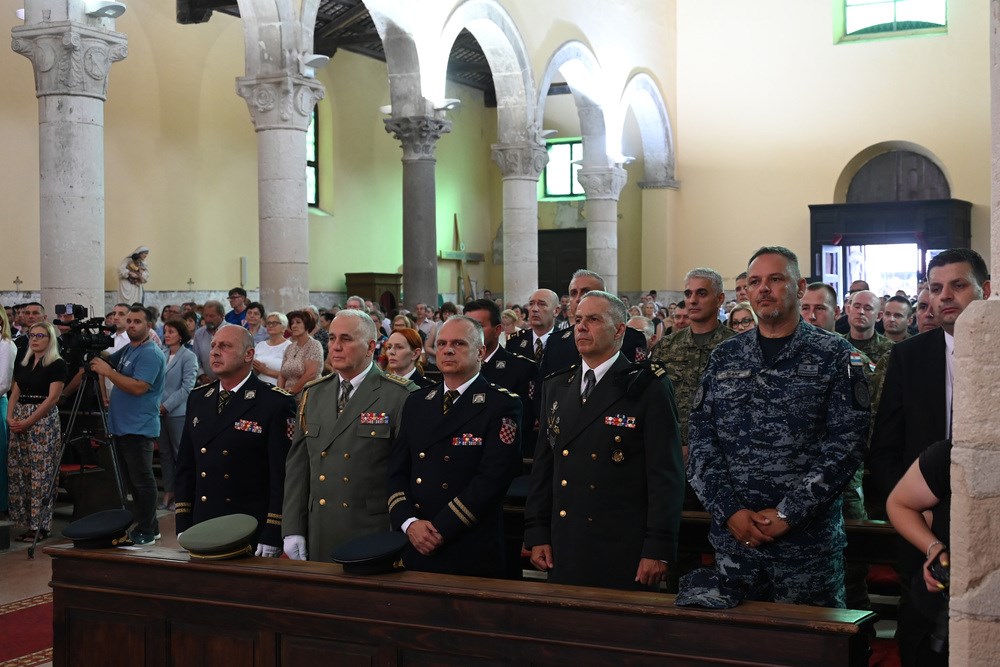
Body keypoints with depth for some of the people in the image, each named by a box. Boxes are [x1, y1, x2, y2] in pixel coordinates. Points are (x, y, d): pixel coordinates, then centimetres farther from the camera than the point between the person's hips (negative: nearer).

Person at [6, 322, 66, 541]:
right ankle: (26, 522, 12)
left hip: (43, 420, -7)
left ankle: (40, 526, -1)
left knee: (40, 474, -7)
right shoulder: (22, 363, 16)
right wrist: (10, 417, -3)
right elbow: (15, 393, 15)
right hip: (19, 421, 7)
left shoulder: (57, 365, -4)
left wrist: (28, 422, -15)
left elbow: (52, 398, -11)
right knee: (16, 472, 4)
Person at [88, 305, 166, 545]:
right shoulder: (127, 349, 15)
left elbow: (138, 387, -23)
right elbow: (107, 361, 20)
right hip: (122, 426, 10)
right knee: (132, 480, 14)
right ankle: (147, 526, 22)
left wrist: (108, 371, -21)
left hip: (139, 429, -10)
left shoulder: (150, 354, -14)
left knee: (142, 481, -4)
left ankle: (146, 532, 2)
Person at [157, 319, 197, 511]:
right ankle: (168, 493, 18)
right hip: (160, 411, 5)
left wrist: (166, 405, -13)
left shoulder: (189, 357, -5)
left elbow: (187, 387, -11)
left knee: (180, 453, -1)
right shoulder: (161, 354, 9)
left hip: (178, 412, -5)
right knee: (165, 453, 10)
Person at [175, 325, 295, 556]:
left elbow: (283, 474, -11)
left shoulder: (276, 403, -8)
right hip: (202, 530, 5)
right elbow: (186, 465, 15)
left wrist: (272, 537, -15)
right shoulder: (198, 399, 12)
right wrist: (183, 526, 8)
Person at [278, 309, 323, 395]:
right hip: (288, 396, 5)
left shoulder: (314, 345, -4)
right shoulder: (289, 348, 15)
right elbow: (282, 375, 15)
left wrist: (292, 390, -10)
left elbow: (311, 374, -14)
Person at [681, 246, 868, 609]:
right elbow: (701, 441, 5)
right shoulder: (724, 357, 10)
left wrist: (787, 514, -14)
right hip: (733, 535, 3)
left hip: (809, 540, -3)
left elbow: (846, 445, -9)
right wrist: (730, 511, -8)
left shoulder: (835, 356, 0)